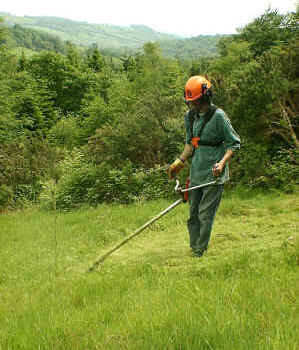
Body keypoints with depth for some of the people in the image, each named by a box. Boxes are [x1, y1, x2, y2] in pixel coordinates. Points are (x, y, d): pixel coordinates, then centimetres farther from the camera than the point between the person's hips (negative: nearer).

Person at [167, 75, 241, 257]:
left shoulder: (218, 116, -13)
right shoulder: (190, 116, 9)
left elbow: (234, 143, -9)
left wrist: (221, 163, -20)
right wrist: (180, 162, 11)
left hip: (214, 175, -7)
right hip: (196, 174, 7)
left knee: (205, 214, -4)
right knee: (193, 213, 12)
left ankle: (200, 253, 5)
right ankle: (193, 249, 23)